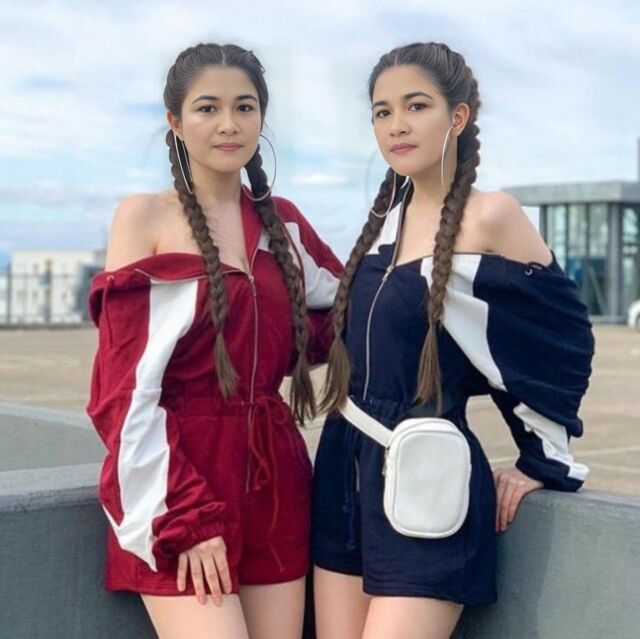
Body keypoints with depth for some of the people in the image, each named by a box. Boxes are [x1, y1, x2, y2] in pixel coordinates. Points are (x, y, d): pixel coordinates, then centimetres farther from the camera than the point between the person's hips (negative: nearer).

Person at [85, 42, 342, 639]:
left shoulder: (283, 221, 10)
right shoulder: (144, 217, -3)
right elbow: (125, 387, -8)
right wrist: (182, 518, -13)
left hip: (274, 481, 5)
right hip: (178, 489, -5)